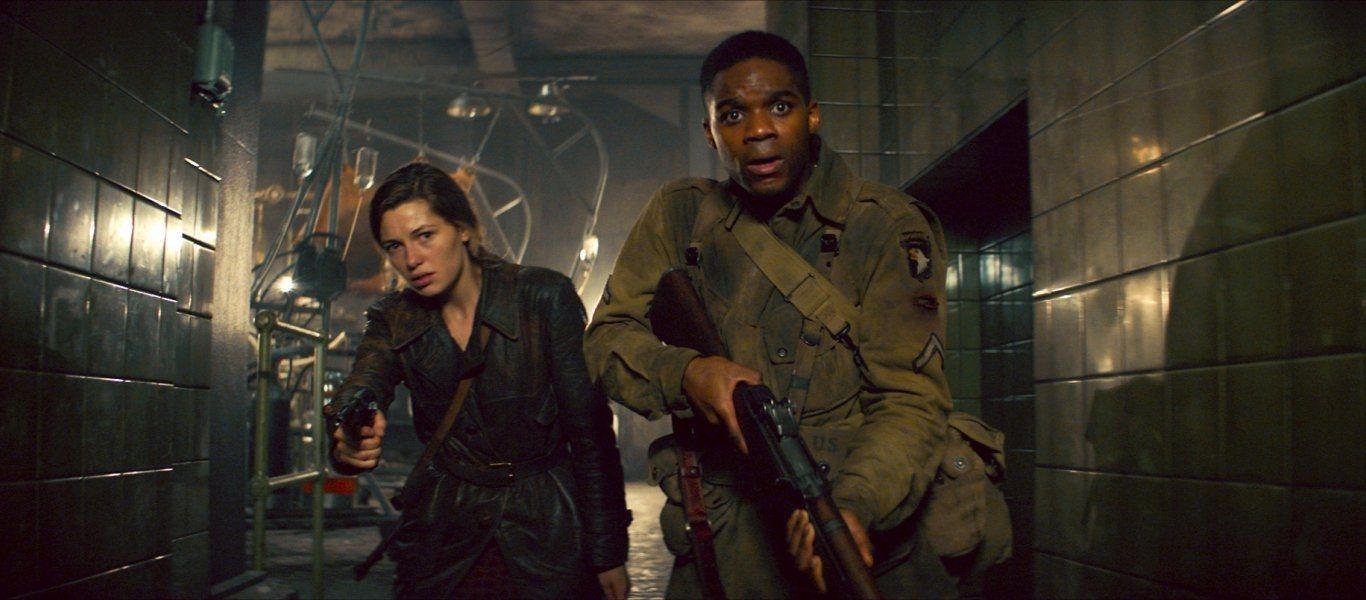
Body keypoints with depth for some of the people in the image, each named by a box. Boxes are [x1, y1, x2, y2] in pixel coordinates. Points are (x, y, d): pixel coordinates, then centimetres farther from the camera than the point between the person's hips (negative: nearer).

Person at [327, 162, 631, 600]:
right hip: (442, 539, 3)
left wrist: (609, 551, -11)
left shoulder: (543, 297, -12)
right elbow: (362, 389, -18)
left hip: (545, 529, -3)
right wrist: (347, 440, -43)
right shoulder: (393, 321, 0)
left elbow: (589, 428, -10)